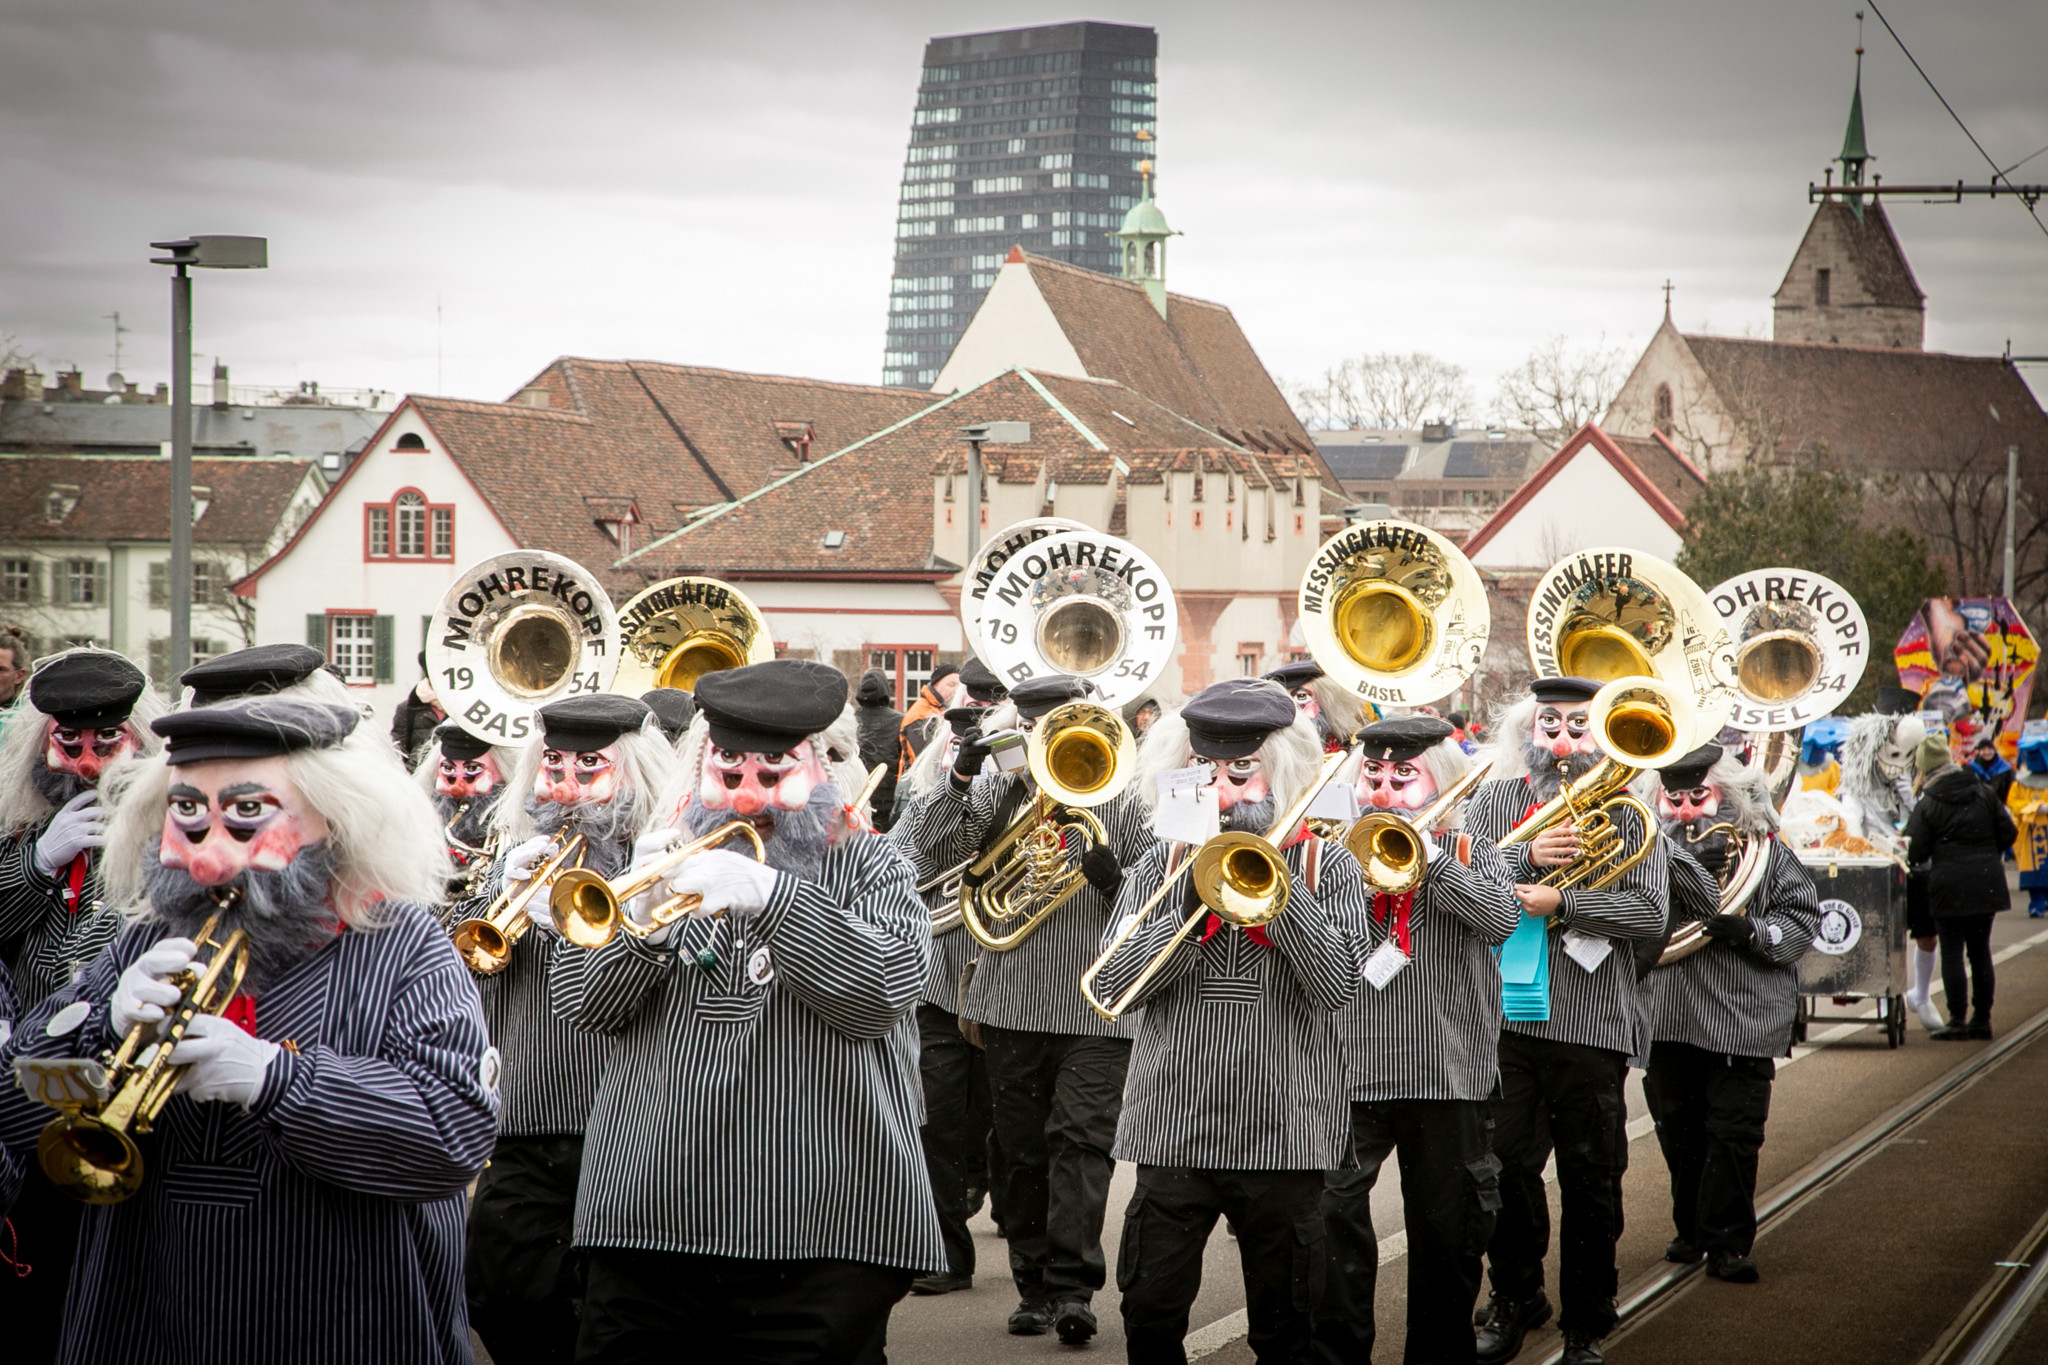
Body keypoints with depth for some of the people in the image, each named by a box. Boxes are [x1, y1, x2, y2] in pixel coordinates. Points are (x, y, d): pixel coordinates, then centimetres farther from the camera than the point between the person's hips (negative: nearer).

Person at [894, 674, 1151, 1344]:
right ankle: (1034, 1285, 17)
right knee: (1025, 1150, 9)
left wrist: (1116, 880, -17)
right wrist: (959, 779, -14)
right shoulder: (997, 790, 6)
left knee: (1083, 1139, -13)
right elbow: (925, 857, -5)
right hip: (1012, 1003, 2)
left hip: (1096, 1007, -2)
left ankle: (1072, 1286, -16)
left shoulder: (1119, 799, 4)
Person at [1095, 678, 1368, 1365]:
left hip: (1283, 1130, -1)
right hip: (1174, 1126, 1)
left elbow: (1339, 985, -12)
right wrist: (1193, 908, -16)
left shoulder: (1325, 864, 1)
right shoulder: (1163, 864, 6)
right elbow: (1110, 986, -5)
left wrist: (1279, 883, -17)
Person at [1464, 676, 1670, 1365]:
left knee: (1592, 1182, 5)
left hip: (1593, 1022, -1)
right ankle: (1515, 1301, 25)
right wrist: (1527, 857, -17)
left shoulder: (1627, 814, 4)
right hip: (1505, 1017, 1)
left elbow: (1650, 914, -7)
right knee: (1506, 1167, 4)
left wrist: (1561, 903, -14)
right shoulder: (1493, 802, 9)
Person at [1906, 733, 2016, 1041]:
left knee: (1952, 953, 1)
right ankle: (1982, 1019, 14)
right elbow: (2007, 832, 6)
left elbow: (1916, 853, -8)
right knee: (1980, 951, 11)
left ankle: (1958, 1021, 0)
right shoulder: (1983, 793, 4)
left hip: (1949, 886, -4)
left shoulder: (1926, 806, -7)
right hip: (1986, 884, 4)